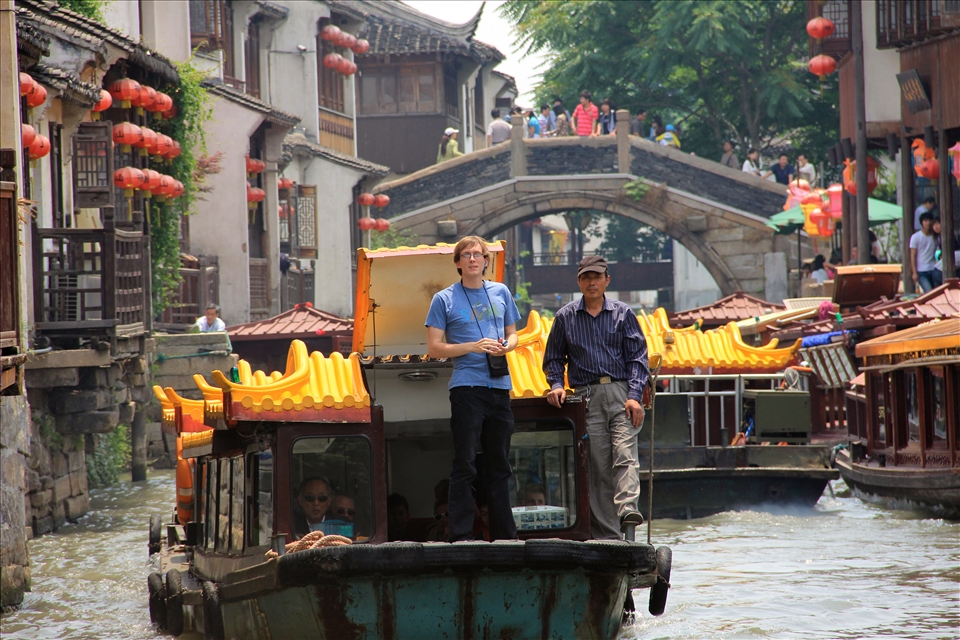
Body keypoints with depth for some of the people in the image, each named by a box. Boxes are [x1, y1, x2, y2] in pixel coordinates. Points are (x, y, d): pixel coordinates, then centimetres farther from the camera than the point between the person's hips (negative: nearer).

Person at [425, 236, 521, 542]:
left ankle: (505, 535, 15)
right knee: (464, 465, -7)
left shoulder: (501, 293, 13)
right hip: (467, 387, -4)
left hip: (500, 386, 4)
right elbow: (434, 348, -1)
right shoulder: (444, 299, 1)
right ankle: (461, 536, -6)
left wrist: (505, 346, -4)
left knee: (500, 465, 10)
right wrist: (473, 347, -13)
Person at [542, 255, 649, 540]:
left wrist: (634, 396, -8)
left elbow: (637, 356, 5)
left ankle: (627, 509, -34)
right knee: (597, 465, -3)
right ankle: (606, 533, -3)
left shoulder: (623, 313, 9)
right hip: (587, 397, 1)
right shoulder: (565, 317, 13)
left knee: (624, 453, -19)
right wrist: (557, 385, 0)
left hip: (621, 392, -1)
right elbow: (553, 359, 19)